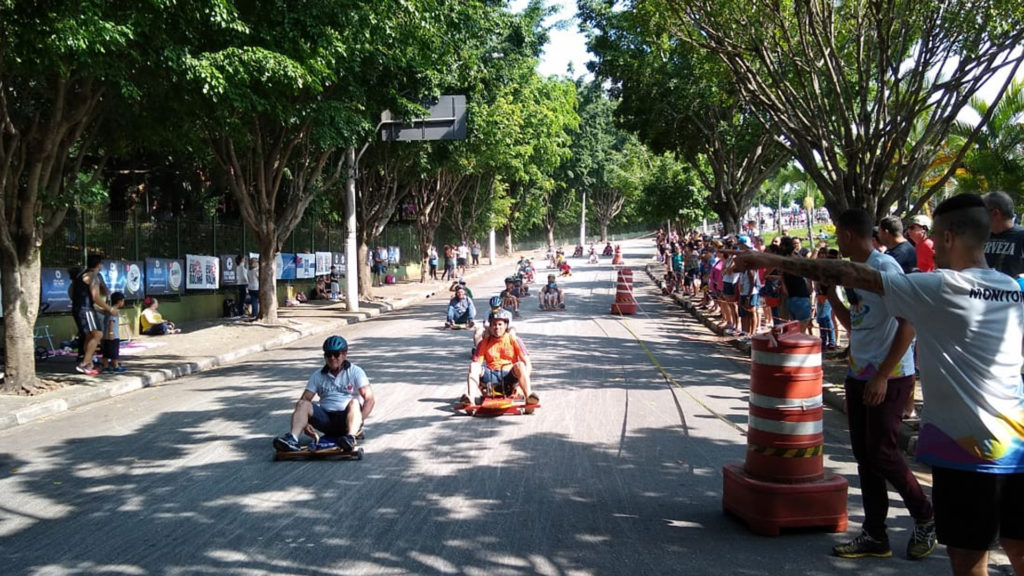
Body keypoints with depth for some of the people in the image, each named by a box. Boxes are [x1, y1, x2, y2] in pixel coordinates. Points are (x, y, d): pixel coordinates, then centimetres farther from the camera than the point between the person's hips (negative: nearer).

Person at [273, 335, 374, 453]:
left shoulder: (355, 372, 4)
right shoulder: (318, 376, 13)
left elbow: (370, 399, -7)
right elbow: (303, 400, 6)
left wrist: (359, 421, -23)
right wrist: (305, 423, -14)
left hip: (347, 419, -3)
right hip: (326, 419, 3)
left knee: (354, 402, -33)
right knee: (303, 404, -20)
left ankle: (351, 438, -58)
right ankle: (292, 439, -43)